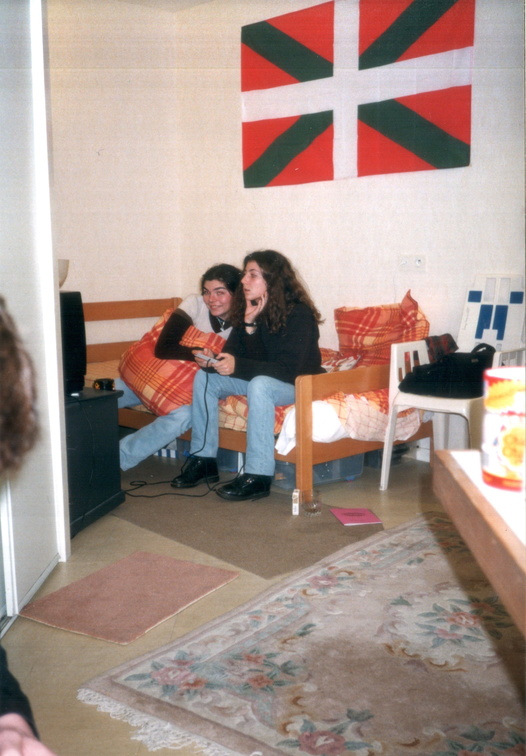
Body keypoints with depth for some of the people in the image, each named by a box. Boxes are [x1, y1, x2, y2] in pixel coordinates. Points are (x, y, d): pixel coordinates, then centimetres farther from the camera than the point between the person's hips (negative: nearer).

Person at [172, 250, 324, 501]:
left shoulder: (299, 314, -23)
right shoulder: (248, 310, -1)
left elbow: (289, 369, -30)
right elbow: (234, 353, -2)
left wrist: (238, 366, -39)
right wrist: (213, 362, -26)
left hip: (297, 385, -8)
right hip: (260, 378, 8)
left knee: (259, 384, -37)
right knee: (204, 377, -6)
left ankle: (258, 476, -33)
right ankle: (203, 460, -2)